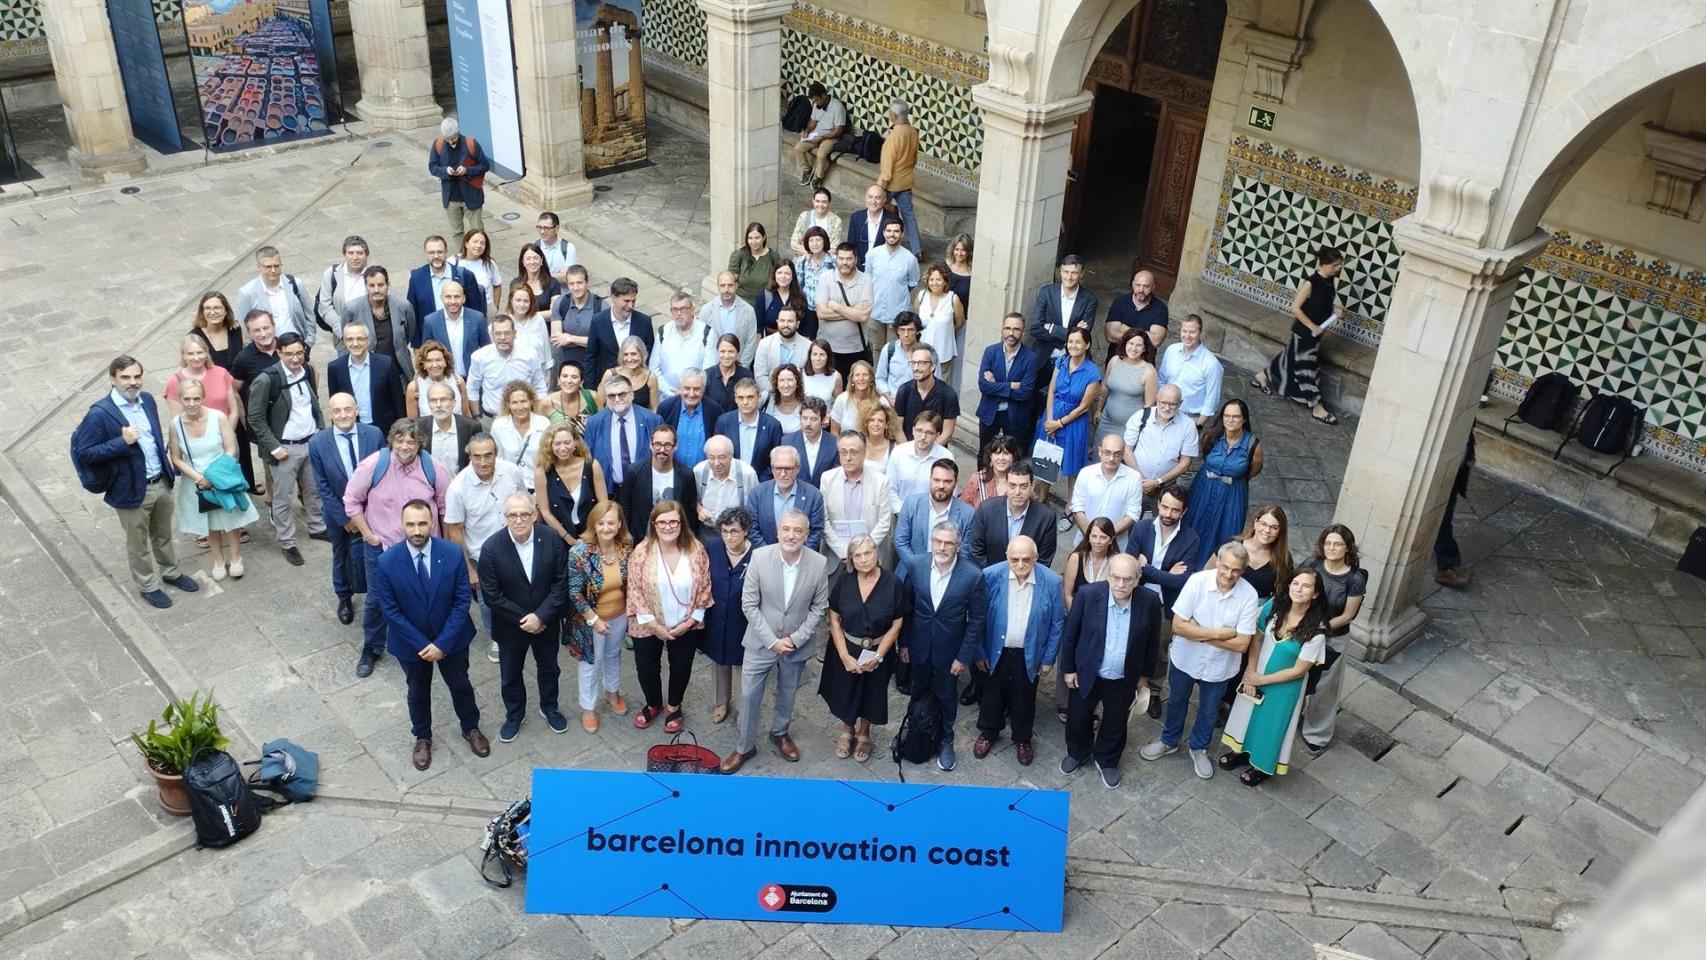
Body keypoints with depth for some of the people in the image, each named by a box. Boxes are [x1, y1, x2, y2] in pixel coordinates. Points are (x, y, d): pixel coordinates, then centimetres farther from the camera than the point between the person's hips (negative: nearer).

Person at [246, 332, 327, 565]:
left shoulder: (308, 371, -1)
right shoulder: (267, 380, -18)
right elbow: (256, 419, -13)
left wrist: (321, 429, 6)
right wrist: (273, 448, -14)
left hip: (312, 442, 5)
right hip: (285, 448, -5)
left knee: (314, 489, 20)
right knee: (283, 498, 6)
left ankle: (317, 528, 39)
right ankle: (287, 543, 18)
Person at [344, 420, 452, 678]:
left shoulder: (431, 468, -12)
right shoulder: (373, 465, -17)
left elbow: (446, 504, 2)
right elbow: (352, 500, -6)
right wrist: (367, 533, -7)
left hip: (422, 548, 1)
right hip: (381, 546, -1)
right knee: (377, 600, 13)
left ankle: (420, 648, 34)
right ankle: (371, 649, 34)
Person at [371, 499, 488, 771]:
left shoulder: (453, 554, -21)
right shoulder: (386, 562, -22)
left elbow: (463, 600, -14)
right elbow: (390, 610, -15)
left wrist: (442, 642, -18)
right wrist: (421, 644, -16)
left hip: (451, 638, 1)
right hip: (411, 642, 0)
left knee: (460, 685, 21)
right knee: (418, 692, 22)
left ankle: (471, 728, 47)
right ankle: (422, 738, 46)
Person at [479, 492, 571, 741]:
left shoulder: (552, 540, -19)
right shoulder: (491, 548, -22)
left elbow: (561, 583, -13)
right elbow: (491, 595, -17)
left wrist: (540, 616, -20)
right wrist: (522, 619, -18)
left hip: (546, 622, 1)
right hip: (510, 625, -1)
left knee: (549, 668, 23)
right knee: (510, 674, 19)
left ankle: (549, 707, 49)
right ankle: (514, 714, 44)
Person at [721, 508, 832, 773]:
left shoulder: (819, 563, -16)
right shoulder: (759, 556, -19)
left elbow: (819, 606, -5)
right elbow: (749, 604, -12)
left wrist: (795, 639, -12)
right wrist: (772, 640, -16)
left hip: (797, 644, 1)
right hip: (760, 641, -1)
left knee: (787, 693, 22)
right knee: (749, 695, 8)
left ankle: (779, 732, 47)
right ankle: (745, 746, 28)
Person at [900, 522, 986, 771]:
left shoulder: (973, 575, -22)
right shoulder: (914, 566, -16)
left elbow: (976, 620, -12)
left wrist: (965, 657, -11)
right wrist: (903, 642, 0)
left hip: (949, 649, -2)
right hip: (919, 645, 2)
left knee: (947, 696, 19)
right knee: (919, 692, 23)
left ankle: (946, 740, 41)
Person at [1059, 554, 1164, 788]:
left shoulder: (1149, 601, -19)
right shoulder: (1088, 594, -22)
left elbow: (1152, 641, -2)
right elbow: (1070, 633, -8)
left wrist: (1143, 673, 6)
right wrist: (1068, 668, -3)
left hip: (1124, 680, 1)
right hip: (1086, 674, 0)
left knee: (1115, 724, 20)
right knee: (1078, 719, 19)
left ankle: (1107, 761, 45)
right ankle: (1077, 753, 48)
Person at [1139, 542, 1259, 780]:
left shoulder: (1249, 595, -23)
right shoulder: (1197, 581, -24)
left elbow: (1241, 643, -22)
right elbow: (1178, 626, -22)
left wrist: (1200, 633, -23)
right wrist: (1217, 633, -26)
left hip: (1218, 666, 0)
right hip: (1185, 659, 0)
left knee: (1209, 711, 22)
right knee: (1176, 702, 24)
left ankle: (1199, 748, 48)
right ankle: (1169, 741, 49)